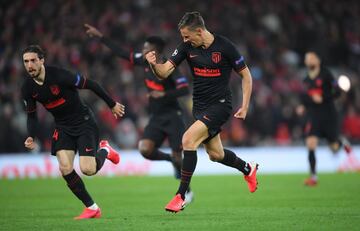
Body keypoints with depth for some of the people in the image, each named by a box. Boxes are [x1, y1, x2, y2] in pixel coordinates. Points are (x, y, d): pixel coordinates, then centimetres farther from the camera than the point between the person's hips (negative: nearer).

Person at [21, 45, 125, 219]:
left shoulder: (59, 76, -25)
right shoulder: (27, 88, -7)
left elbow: (90, 85, -15)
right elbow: (31, 115, 7)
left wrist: (112, 105, -6)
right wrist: (31, 137, -12)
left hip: (84, 121, -5)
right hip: (62, 127, 5)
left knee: (88, 170, -16)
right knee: (65, 168, -14)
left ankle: (104, 150, 20)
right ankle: (92, 208, 1)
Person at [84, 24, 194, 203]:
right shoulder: (144, 61, 3)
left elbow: (184, 89, -22)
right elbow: (122, 53, 10)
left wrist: (164, 94, -30)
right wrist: (100, 37, 9)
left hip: (172, 117, -6)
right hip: (156, 118, 6)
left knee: (177, 157, -6)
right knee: (144, 149, -16)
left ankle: (186, 190, 17)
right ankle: (171, 160, 12)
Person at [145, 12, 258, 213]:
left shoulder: (225, 47, -15)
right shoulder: (187, 47, -3)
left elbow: (246, 75, -4)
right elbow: (164, 72, -6)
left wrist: (245, 106, -8)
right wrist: (154, 64, -29)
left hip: (220, 104, -6)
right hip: (200, 106, 6)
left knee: (188, 139, -24)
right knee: (215, 154, 16)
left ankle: (181, 196, -18)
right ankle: (248, 169, 48)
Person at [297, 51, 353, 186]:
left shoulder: (326, 75, -8)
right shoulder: (306, 80, 10)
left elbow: (337, 92, -12)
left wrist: (323, 98, -23)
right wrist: (303, 106, 8)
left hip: (328, 115, -4)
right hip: (313, 116, 4)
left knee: (334, 147, 5)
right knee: (310, 144, -13)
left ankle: (342, 142, 43)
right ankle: (313, 177, -8)